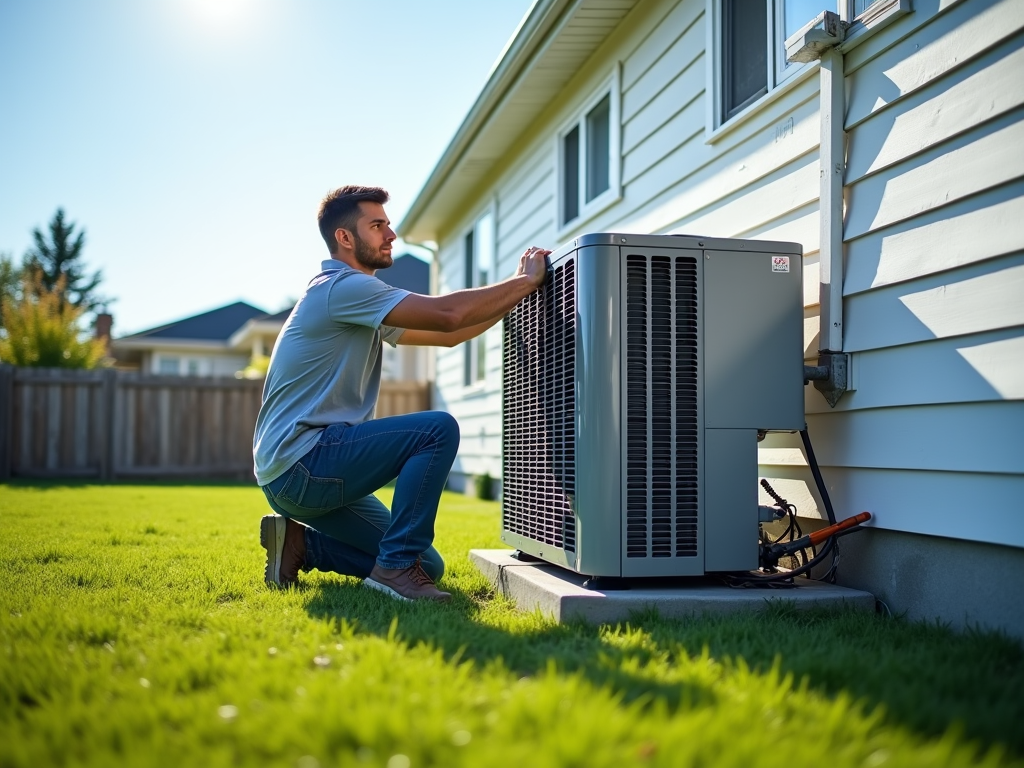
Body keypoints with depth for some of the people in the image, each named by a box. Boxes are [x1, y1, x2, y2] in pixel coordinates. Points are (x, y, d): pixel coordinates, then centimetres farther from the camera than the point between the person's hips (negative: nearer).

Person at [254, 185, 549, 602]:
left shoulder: (360, 305, 20)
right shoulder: (341, 286, -13)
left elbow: (448, 334, 19)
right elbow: (447, 314, -22)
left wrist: (520, 287, 11)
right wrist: (527, 280, -10)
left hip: (310, 473, 10)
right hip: (299, 464, -10)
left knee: (428, 566, 7)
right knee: (437, 429, -22)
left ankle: (300, 543, 11)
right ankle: (396, 565, -16)